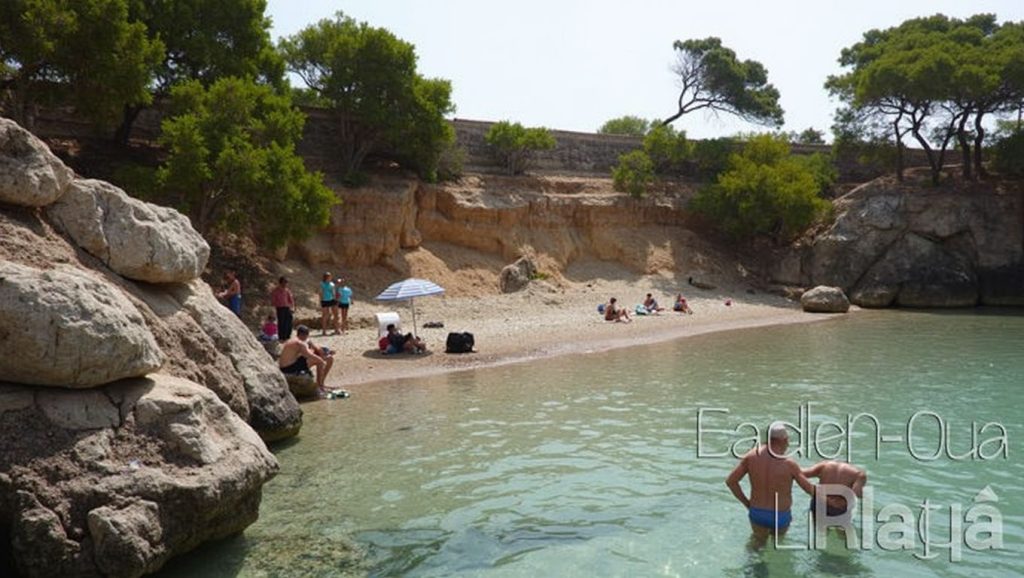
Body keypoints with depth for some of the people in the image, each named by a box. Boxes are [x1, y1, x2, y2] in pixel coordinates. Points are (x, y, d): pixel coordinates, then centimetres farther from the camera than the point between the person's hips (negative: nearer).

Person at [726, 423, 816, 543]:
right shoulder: (789, 464, -23)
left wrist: (746, 503, 3)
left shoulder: (752, 455, -13)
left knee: (759, 543, 27)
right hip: (780, 518, -3)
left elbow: (730, 481, -9)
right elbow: (811, 490, -13)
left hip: (757, 514, 3)